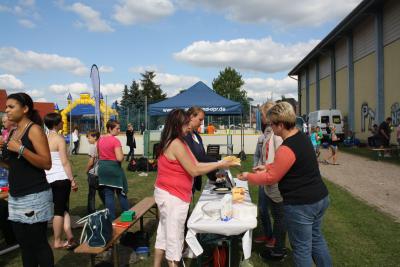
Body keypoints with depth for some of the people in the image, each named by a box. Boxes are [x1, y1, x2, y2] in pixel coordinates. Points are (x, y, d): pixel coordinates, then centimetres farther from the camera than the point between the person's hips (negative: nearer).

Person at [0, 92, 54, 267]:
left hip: (34, 196, -8)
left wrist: (20, 149, -24)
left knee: (38, 243, -1)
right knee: (24, 243, 15)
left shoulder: (34, 129, -9)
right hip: (15, 196, 8)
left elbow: (47, 164, -18)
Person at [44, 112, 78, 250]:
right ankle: (57, 241, 12)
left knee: (63, 208, 12)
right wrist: (72, 180, -11)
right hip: (61, 178, -6)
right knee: (60, 210, 3)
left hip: (49, 179, 7)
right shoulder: (59, 138, -12)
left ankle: (69, 237, 10)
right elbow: (65, 162, -15)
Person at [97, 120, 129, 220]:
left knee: (108, 195, 9)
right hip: (114, 167, -6)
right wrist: (122, 155, -4)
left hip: (102, 168, 6)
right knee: (121, 193, 10)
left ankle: (111, 219, 14)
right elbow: (119, 158, -23)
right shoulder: (115, 140, -17)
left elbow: (99, 155, 15)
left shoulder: (100, 140, 6)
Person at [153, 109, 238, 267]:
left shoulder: (176, 142, 8)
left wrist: (219, 163, 2)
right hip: (172, 197, -10)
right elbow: (194, 171, -19)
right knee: (174, 236, 5)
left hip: (167, 194, 10)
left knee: (164, 233, 19)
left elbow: (195, 165, 6)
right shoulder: (176, 144, -22)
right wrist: (219, 165, -11)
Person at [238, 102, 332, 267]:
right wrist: (267, 166, 15)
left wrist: (248, 177, -2)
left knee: (302, 248, 6)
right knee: (316, 237, 24)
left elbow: (271, 178, -15)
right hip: (320, 198, 9)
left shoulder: (287, 149, -24)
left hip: (301, 205, -9)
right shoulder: (302, 137, 5)